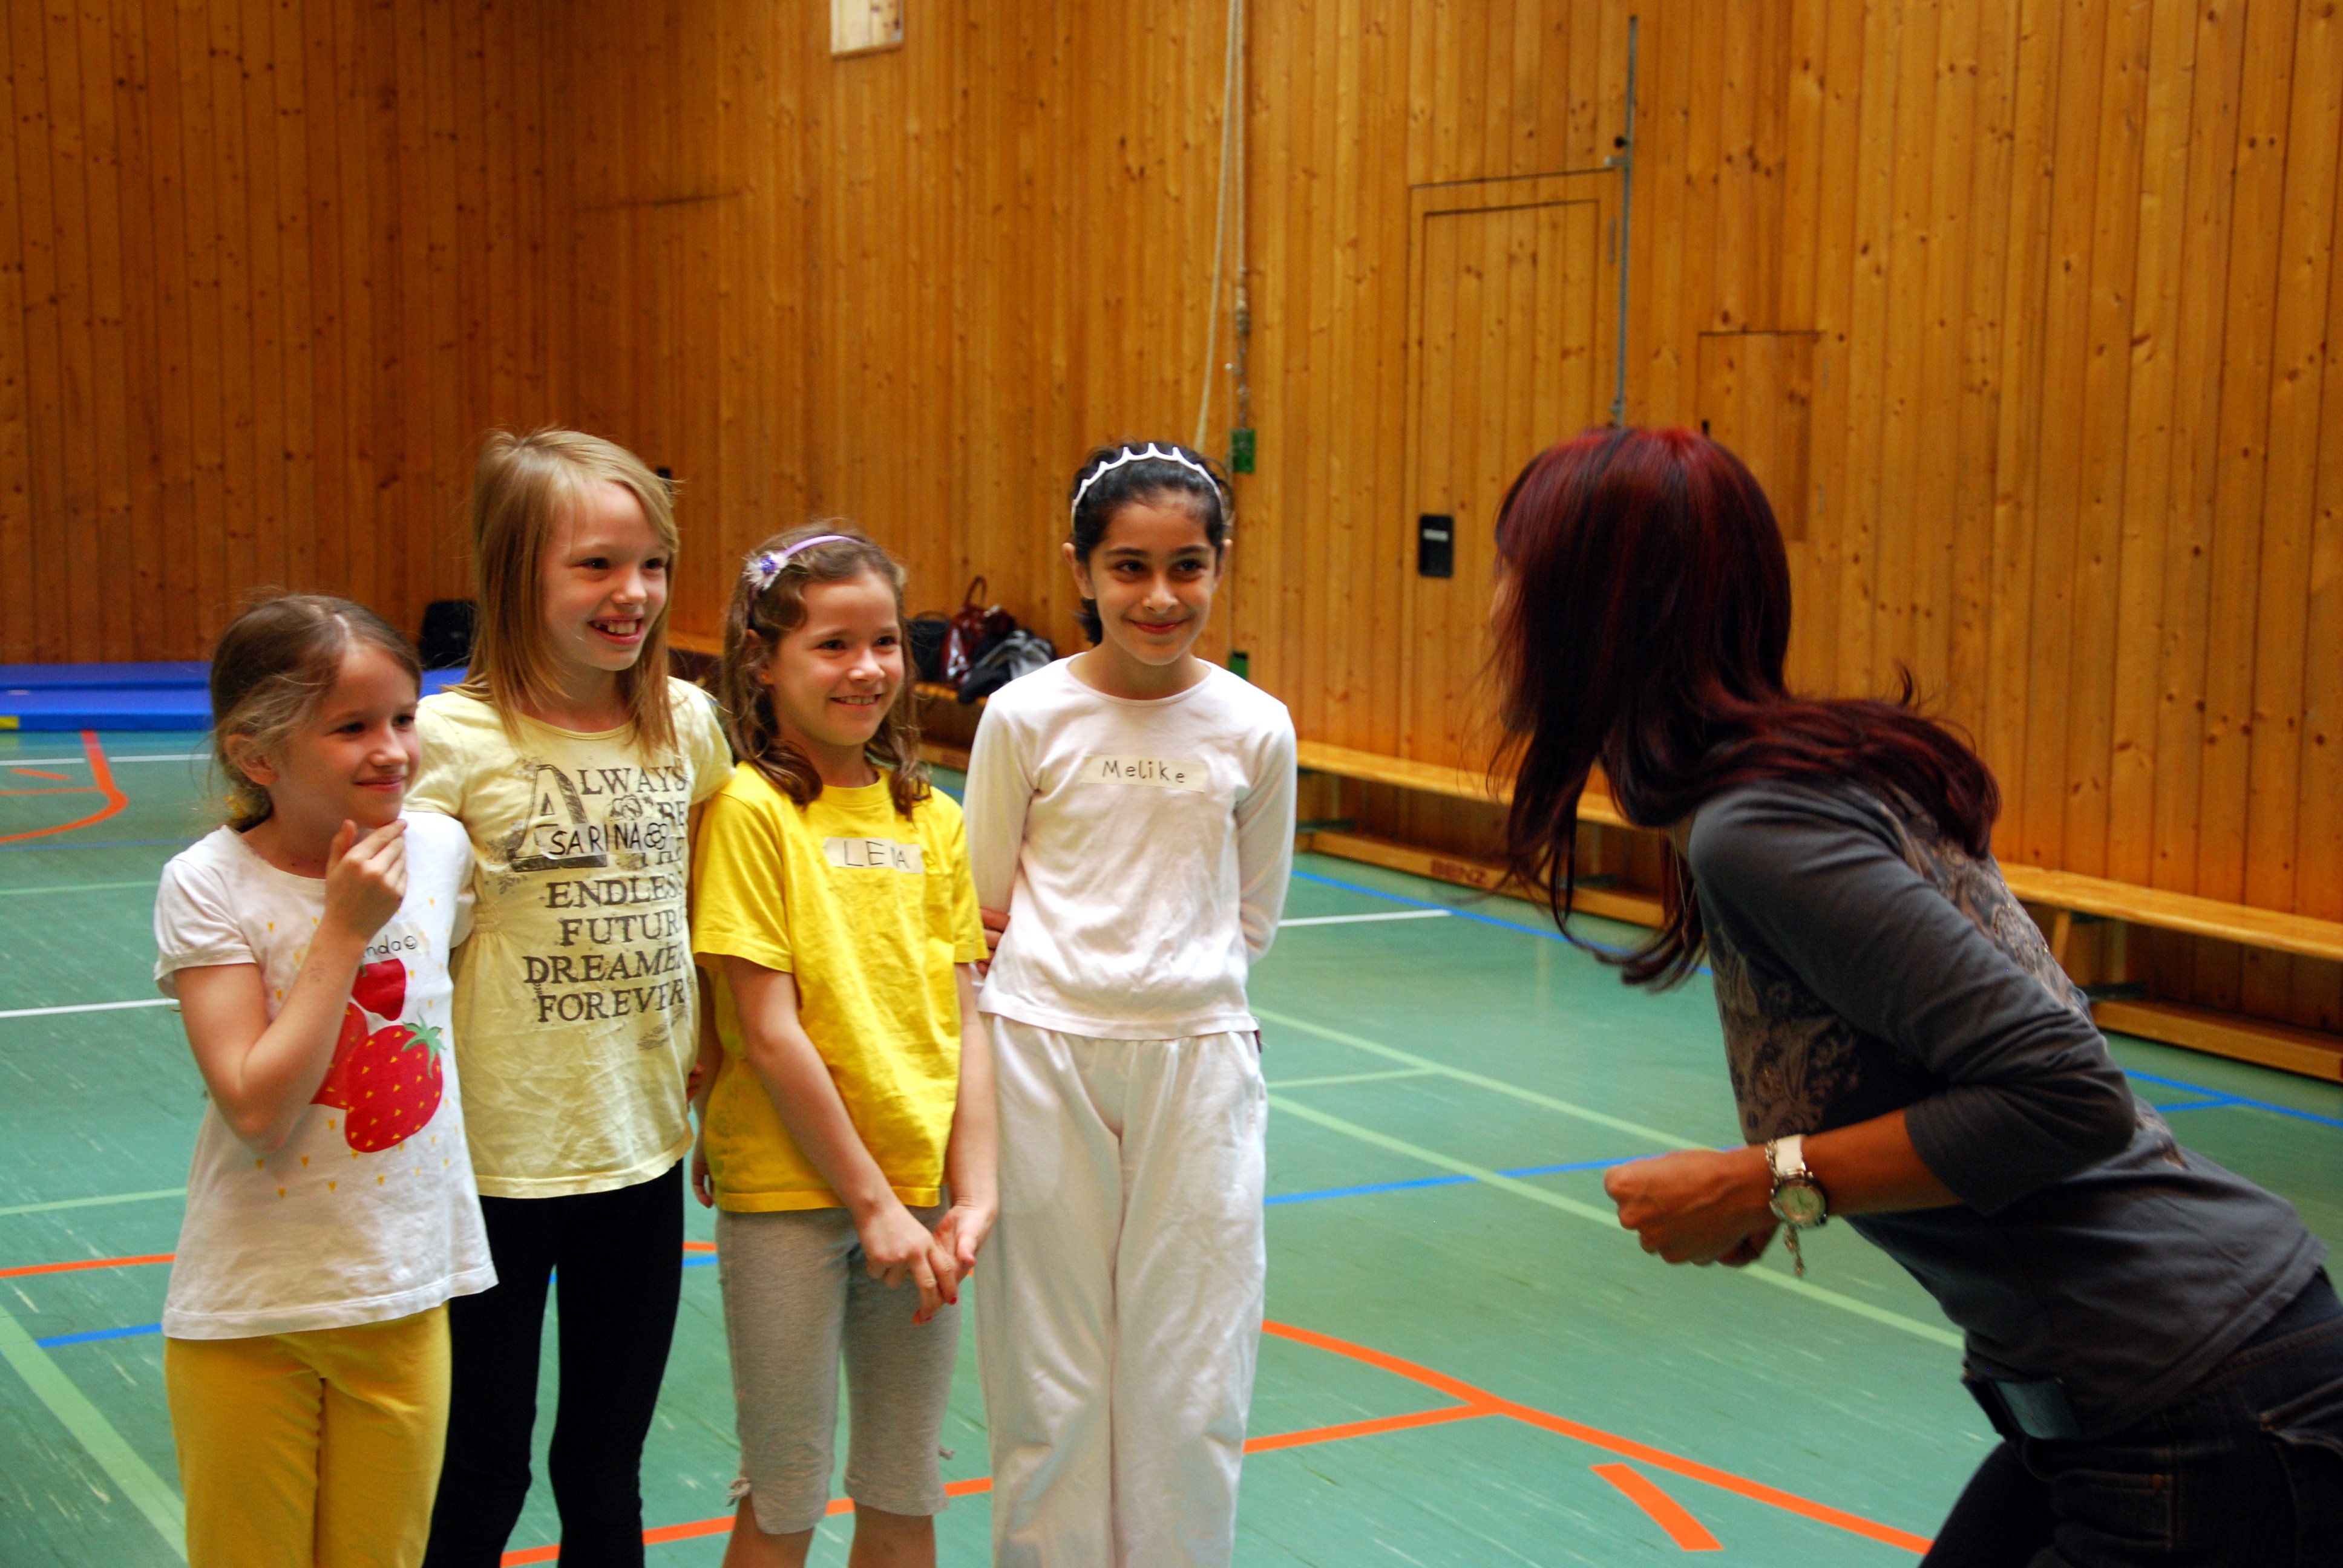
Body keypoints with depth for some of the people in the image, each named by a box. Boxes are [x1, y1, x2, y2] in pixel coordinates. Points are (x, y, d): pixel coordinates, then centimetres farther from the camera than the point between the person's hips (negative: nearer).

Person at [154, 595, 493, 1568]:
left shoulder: (440, 851, -4)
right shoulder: (210, 886, -15)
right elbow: (257, 1107, -23)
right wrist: (345, 927, -22)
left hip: (406, 1295, 3)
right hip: (251, 1309, -3)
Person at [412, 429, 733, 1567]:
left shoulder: (686, 723, 1)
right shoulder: (453, 737, -13)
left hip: (643, 1149, 4)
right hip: (495, 1158, -4)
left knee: (607, 1472, 17)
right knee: (482, 1475, 10)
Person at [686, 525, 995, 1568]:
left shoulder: (933, 819, 6)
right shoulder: (748, 809, -10)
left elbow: (966, 1021, 5)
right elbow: (770, 1033, -13)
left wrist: (972, 1198, -5)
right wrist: (874, 1203, -12)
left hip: (919, 1194, 5)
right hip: (787, 1194, -5)